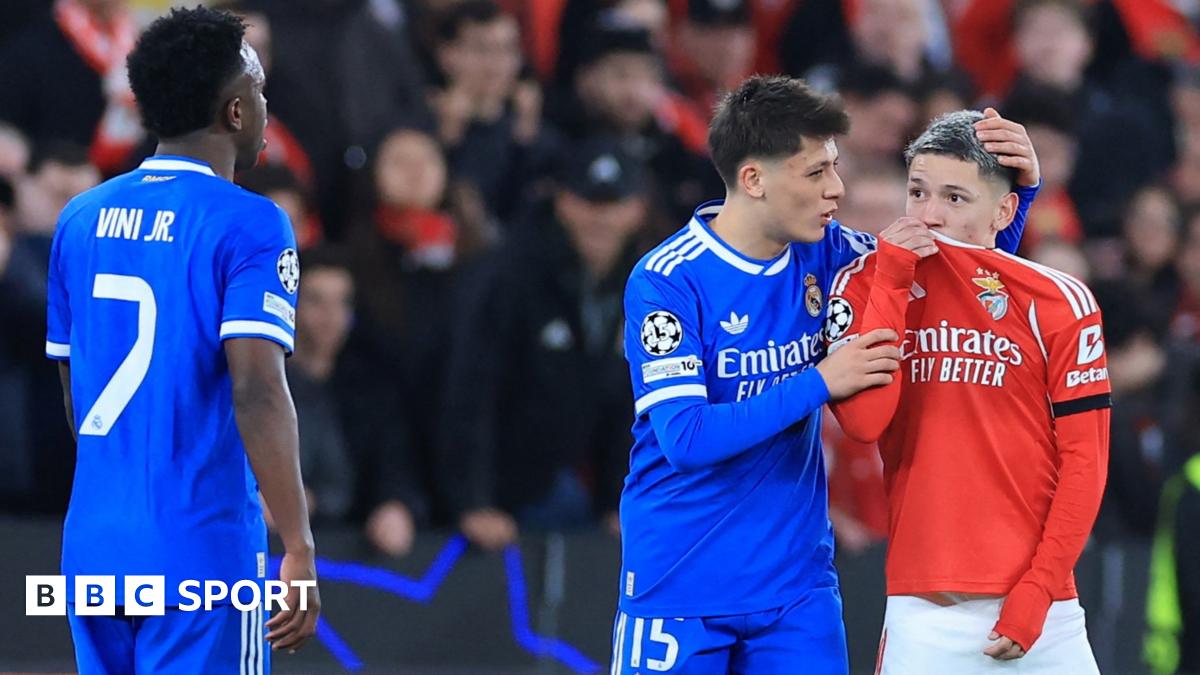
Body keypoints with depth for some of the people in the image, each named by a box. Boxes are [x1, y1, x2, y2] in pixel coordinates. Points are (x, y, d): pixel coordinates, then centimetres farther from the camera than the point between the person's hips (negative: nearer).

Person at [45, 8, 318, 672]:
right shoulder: (247, 226, -9)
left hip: (92, 544, 6)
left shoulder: (81, 219, 11)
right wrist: (299, 553, -18)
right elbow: (257, 392, -18)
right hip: (202, 554, -6)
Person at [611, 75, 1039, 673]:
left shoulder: (823, 254, 3)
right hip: (680, 586, -5)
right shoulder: (666, 281, -14)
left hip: (797, 580, 5)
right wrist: (820, 384, -23)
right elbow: (685, 437, -23)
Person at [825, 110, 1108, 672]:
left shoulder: (1057, 302, 1)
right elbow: (863, 421, -9)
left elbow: (1084, 457, 0)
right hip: (922, 608, 0)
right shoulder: (865, 284, 5)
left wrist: (1037, 591, -7)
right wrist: (891, 281, -9)